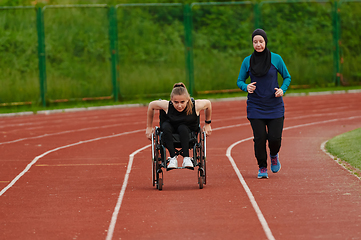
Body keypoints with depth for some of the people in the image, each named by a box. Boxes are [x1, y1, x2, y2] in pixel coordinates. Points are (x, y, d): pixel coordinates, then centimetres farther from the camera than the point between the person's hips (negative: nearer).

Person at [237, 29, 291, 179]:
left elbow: (287, 77, 8)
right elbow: (239, 81, 9)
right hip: (255, 107, 1)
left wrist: (282, 89, -11)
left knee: (275, 137, -7)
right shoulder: (247, 61, 2)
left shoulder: (276, 59, -1)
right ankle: (262, 167, 13)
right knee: (260, 137, -7)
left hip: (275, 106, 0)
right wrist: (246, 87, -13)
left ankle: (274, 155, 28)